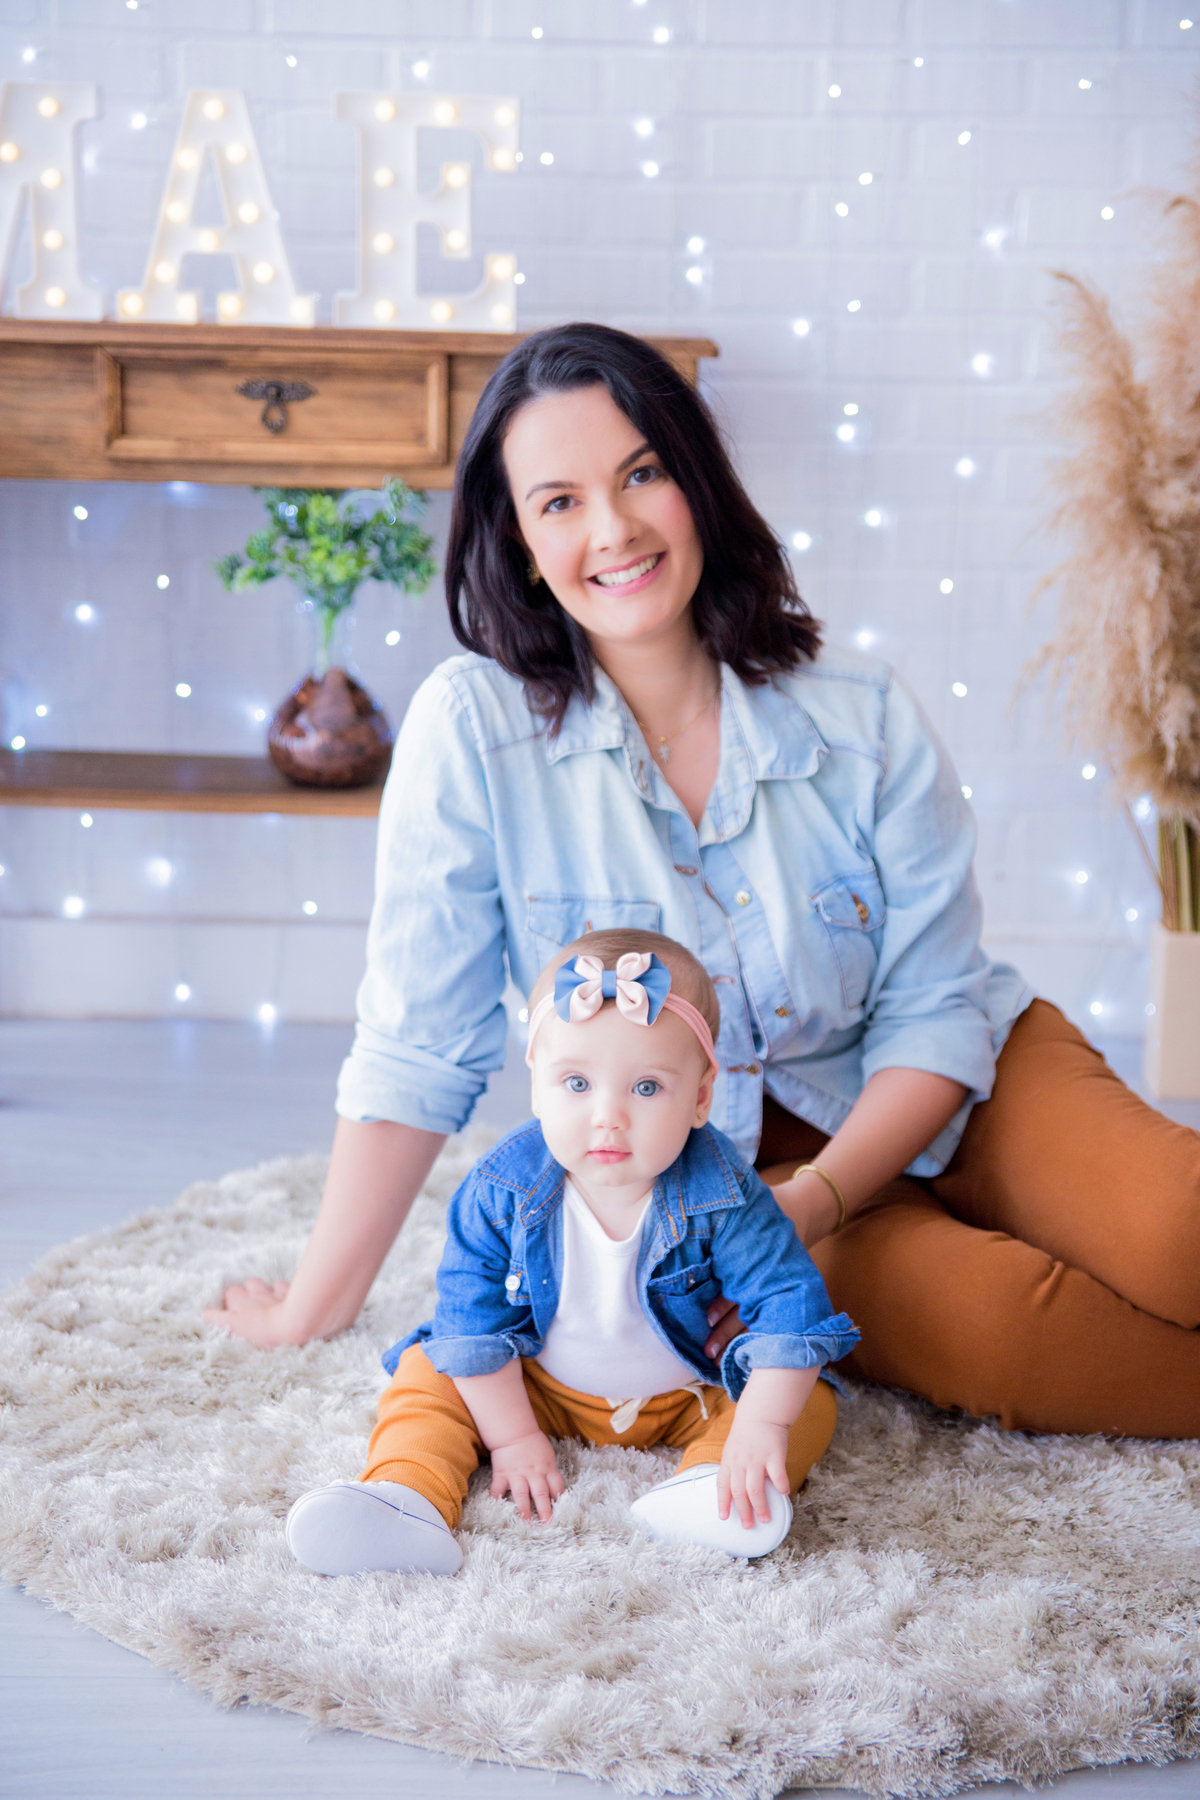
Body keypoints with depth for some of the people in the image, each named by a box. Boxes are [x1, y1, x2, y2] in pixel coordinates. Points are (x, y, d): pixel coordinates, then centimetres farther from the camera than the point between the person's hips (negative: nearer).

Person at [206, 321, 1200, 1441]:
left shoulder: (864, 719, -10)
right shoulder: (470, 728, -15)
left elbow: (935, 1012, -6)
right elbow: (414, 1051, -11)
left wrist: (813, 1200, -22)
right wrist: (317, 1307, -9)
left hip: (929, 1097, 2)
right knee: (995, 1333, -29)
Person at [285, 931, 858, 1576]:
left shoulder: (720, 1195, -26)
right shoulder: (503, 1187, -23)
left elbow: (789, 1298, -25)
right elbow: (474, 1315, -15)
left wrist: (759, 1431, -34)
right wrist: (514, 1437, -16)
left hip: (688, 1396, -1)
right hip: (537, 1390, 1)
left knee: (810, 1404, -19)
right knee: (427, 1375, -14)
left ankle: (706, 1489, -43)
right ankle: (406, 1495, -35)